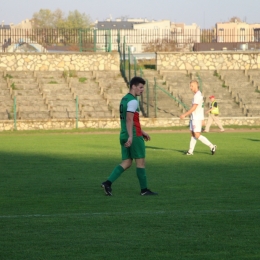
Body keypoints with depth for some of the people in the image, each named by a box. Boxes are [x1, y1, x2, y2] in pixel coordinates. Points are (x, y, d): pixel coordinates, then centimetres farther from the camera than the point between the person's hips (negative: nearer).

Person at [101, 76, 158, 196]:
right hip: (134, 136, -9)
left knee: (126, 163, 8)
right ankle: (144, 189, 8)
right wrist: (131, 137, -28)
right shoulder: (133, 101, -13)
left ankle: (108, 183, -6)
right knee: (141, 162, 2)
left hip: (124, 136, 9)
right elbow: (129, 119, -23)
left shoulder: (124, 99, 17)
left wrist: (142, 132, 28)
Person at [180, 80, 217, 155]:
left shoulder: (197, 95, -17)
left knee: (197, 135, -10)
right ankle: (190, 151, 10)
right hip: (194, 118, 10)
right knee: (192, 134, 9)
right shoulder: (199, 94, 14)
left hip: (197, 118, -10)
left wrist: (185, 115, -18)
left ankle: (212, 146, -7)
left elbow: (194, 108, -21)